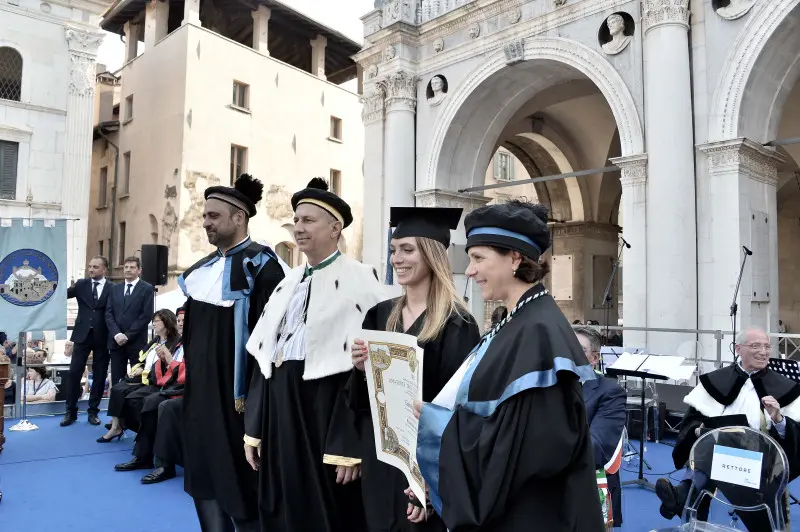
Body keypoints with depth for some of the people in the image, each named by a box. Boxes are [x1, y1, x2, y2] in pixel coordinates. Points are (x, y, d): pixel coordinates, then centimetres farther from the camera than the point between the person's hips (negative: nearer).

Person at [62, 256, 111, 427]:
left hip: (102, 338, -1)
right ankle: (71, 412, 13)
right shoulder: (81, 284, 7)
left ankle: (93, 411, 16)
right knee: (74, 373, 1)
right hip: (82, 335, 1)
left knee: (99, 376, 5)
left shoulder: (112, 289, 1)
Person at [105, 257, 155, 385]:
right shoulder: (115, 288, 14)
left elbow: (146, 315, -7)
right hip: (116, 341, 4)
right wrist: (116, 334, -8)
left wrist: (128, 335, -11)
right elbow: (108, 313, 7)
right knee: (116, 380, 5)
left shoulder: (147, 288, 1)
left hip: (136, 342, -4)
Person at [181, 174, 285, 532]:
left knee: (238, 482, 1)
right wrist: (191, 377, 16)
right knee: (204, 477, 16)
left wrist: (250, 394, -19)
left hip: (234, 393, -8)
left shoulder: (259, 266, -13)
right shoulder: (203, 268, 12)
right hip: (201, 389, 8)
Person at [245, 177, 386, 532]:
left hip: (326, 409, -7)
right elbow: (264, 355, 13)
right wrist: (254, 430, 12)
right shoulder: (289, 282, 12)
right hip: (278, 409, 7)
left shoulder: (359, 280, -11)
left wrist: (349, 447, -17)